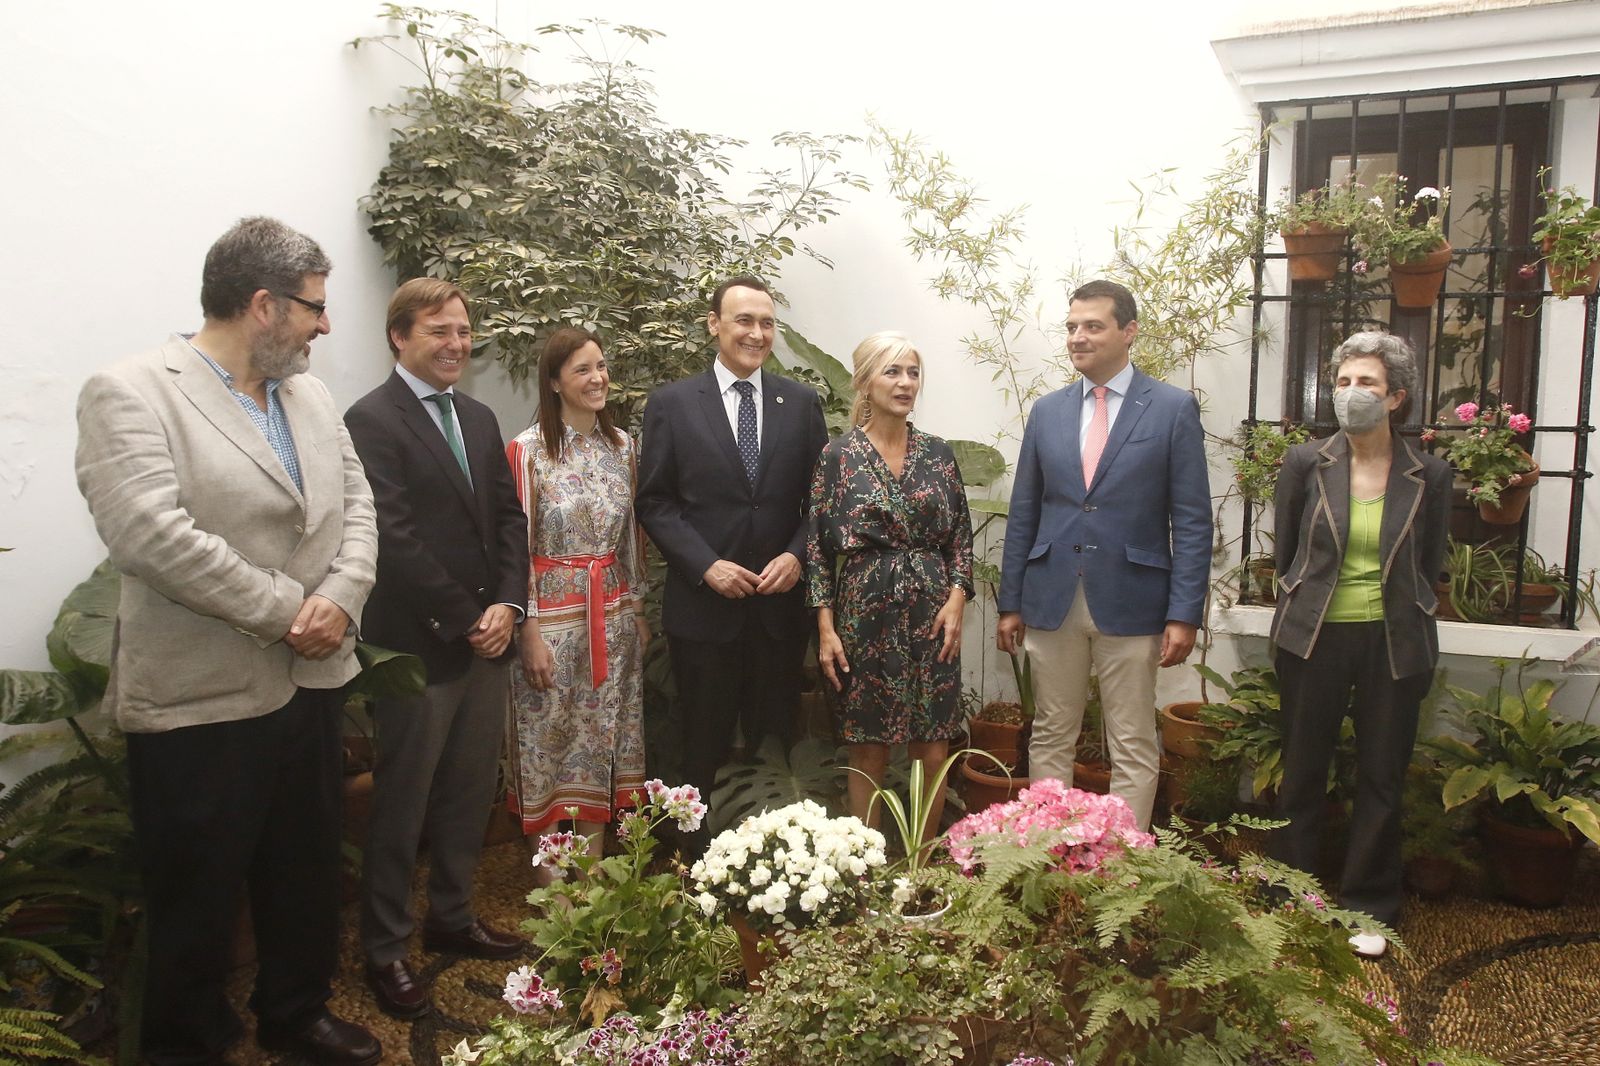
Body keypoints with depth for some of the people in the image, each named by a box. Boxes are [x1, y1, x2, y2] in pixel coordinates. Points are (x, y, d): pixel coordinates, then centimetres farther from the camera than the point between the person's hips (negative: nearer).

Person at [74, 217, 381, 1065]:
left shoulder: (310, 395, 9)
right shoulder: (130, 392, -14)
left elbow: (354, 504, 6)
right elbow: (150, 535, -24)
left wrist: (339, 599, -13)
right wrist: (286, 611, -18)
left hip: (311, 679, 7)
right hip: (201, 698, -7)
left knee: (308, 874, 21)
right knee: (197, 898, 11)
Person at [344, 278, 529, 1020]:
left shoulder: (479, 418, 13)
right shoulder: (372, 420, -11)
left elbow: (509, 516, 11)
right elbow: (395, 539, -17)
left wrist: (506, 606, -3)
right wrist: (465, 621, -13)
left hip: (485, 639, 7)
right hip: (418, 646, -7)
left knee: (470, 792, 16)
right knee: (403, 803, 6)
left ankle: (452, 918, 33)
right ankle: (384, 948, 22)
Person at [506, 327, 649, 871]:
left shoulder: (621, 444, 5)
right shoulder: (528, 449, -10)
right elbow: (517, 546, -10)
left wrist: (637, 610, 12)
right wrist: (530, 633, -12)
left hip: (613, 615, 5)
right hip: (553, 614, -4)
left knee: (604, 738, 12)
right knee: (550, 740, 7)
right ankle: (550, 875, 24)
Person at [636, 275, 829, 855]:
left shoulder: (801, 402, 6)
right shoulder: (671, 403, -1)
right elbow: (655, 502, -2)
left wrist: (796, 555, -10)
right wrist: (706, 566, -13)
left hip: (780, 604, 2)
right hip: (703, 605, -1)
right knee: (704, 746, 10)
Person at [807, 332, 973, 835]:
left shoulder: (938, 452, 6)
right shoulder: (838, 455, -2)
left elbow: (961, 534, 10)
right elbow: (818, 546, -1)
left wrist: (957, 598, -5)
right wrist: (826, 627, -6)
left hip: (932, 614, 3)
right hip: (866, 612, -2)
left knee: (933, 747, 5)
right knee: (868, 749, 5)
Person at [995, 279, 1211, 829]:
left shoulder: (1174, 408, -2)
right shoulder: (1047, 410, 9)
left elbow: (1192, 521, -4)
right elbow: (1023, 514, 11)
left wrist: (1184, 614, -10)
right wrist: (1010, 602, 8)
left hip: (1130, 603, -3)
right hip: (1053, 600, 4)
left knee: (1133, 749, 5)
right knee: (1050, 738, 11)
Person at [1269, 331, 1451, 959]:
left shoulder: (1429, 475, -2)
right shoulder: (1306, 463, -3)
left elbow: (1430, 567, 10)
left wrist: (1394, 613, 9)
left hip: (1393, 644, 0)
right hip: (1315, 640, 0)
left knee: (1382, 778, 9)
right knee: (1303, 773, 9)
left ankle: (1368, 908, 24)